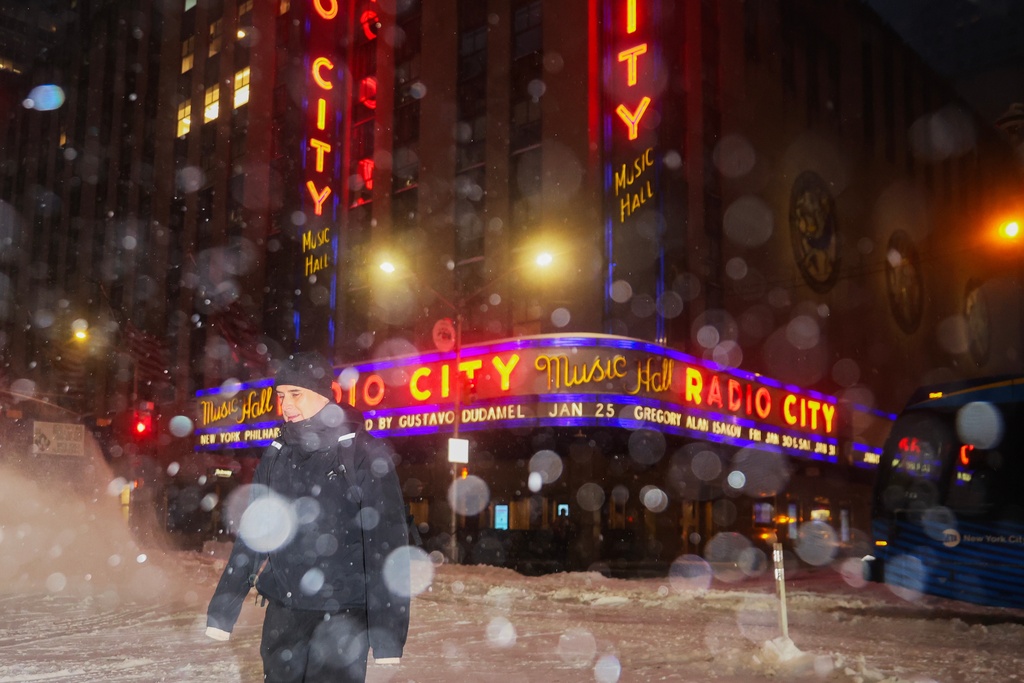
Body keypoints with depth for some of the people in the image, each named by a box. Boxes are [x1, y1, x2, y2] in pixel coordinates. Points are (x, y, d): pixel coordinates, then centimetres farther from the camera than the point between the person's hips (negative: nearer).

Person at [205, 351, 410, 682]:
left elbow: (387, 543, -14)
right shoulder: (276, 456, 8)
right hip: (282, 610, 5)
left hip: (342, 613, -5)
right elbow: (252, 533, 12)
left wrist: (388, 630, -19)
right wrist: (222, 609, 9)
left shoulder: (365, 453, -9)